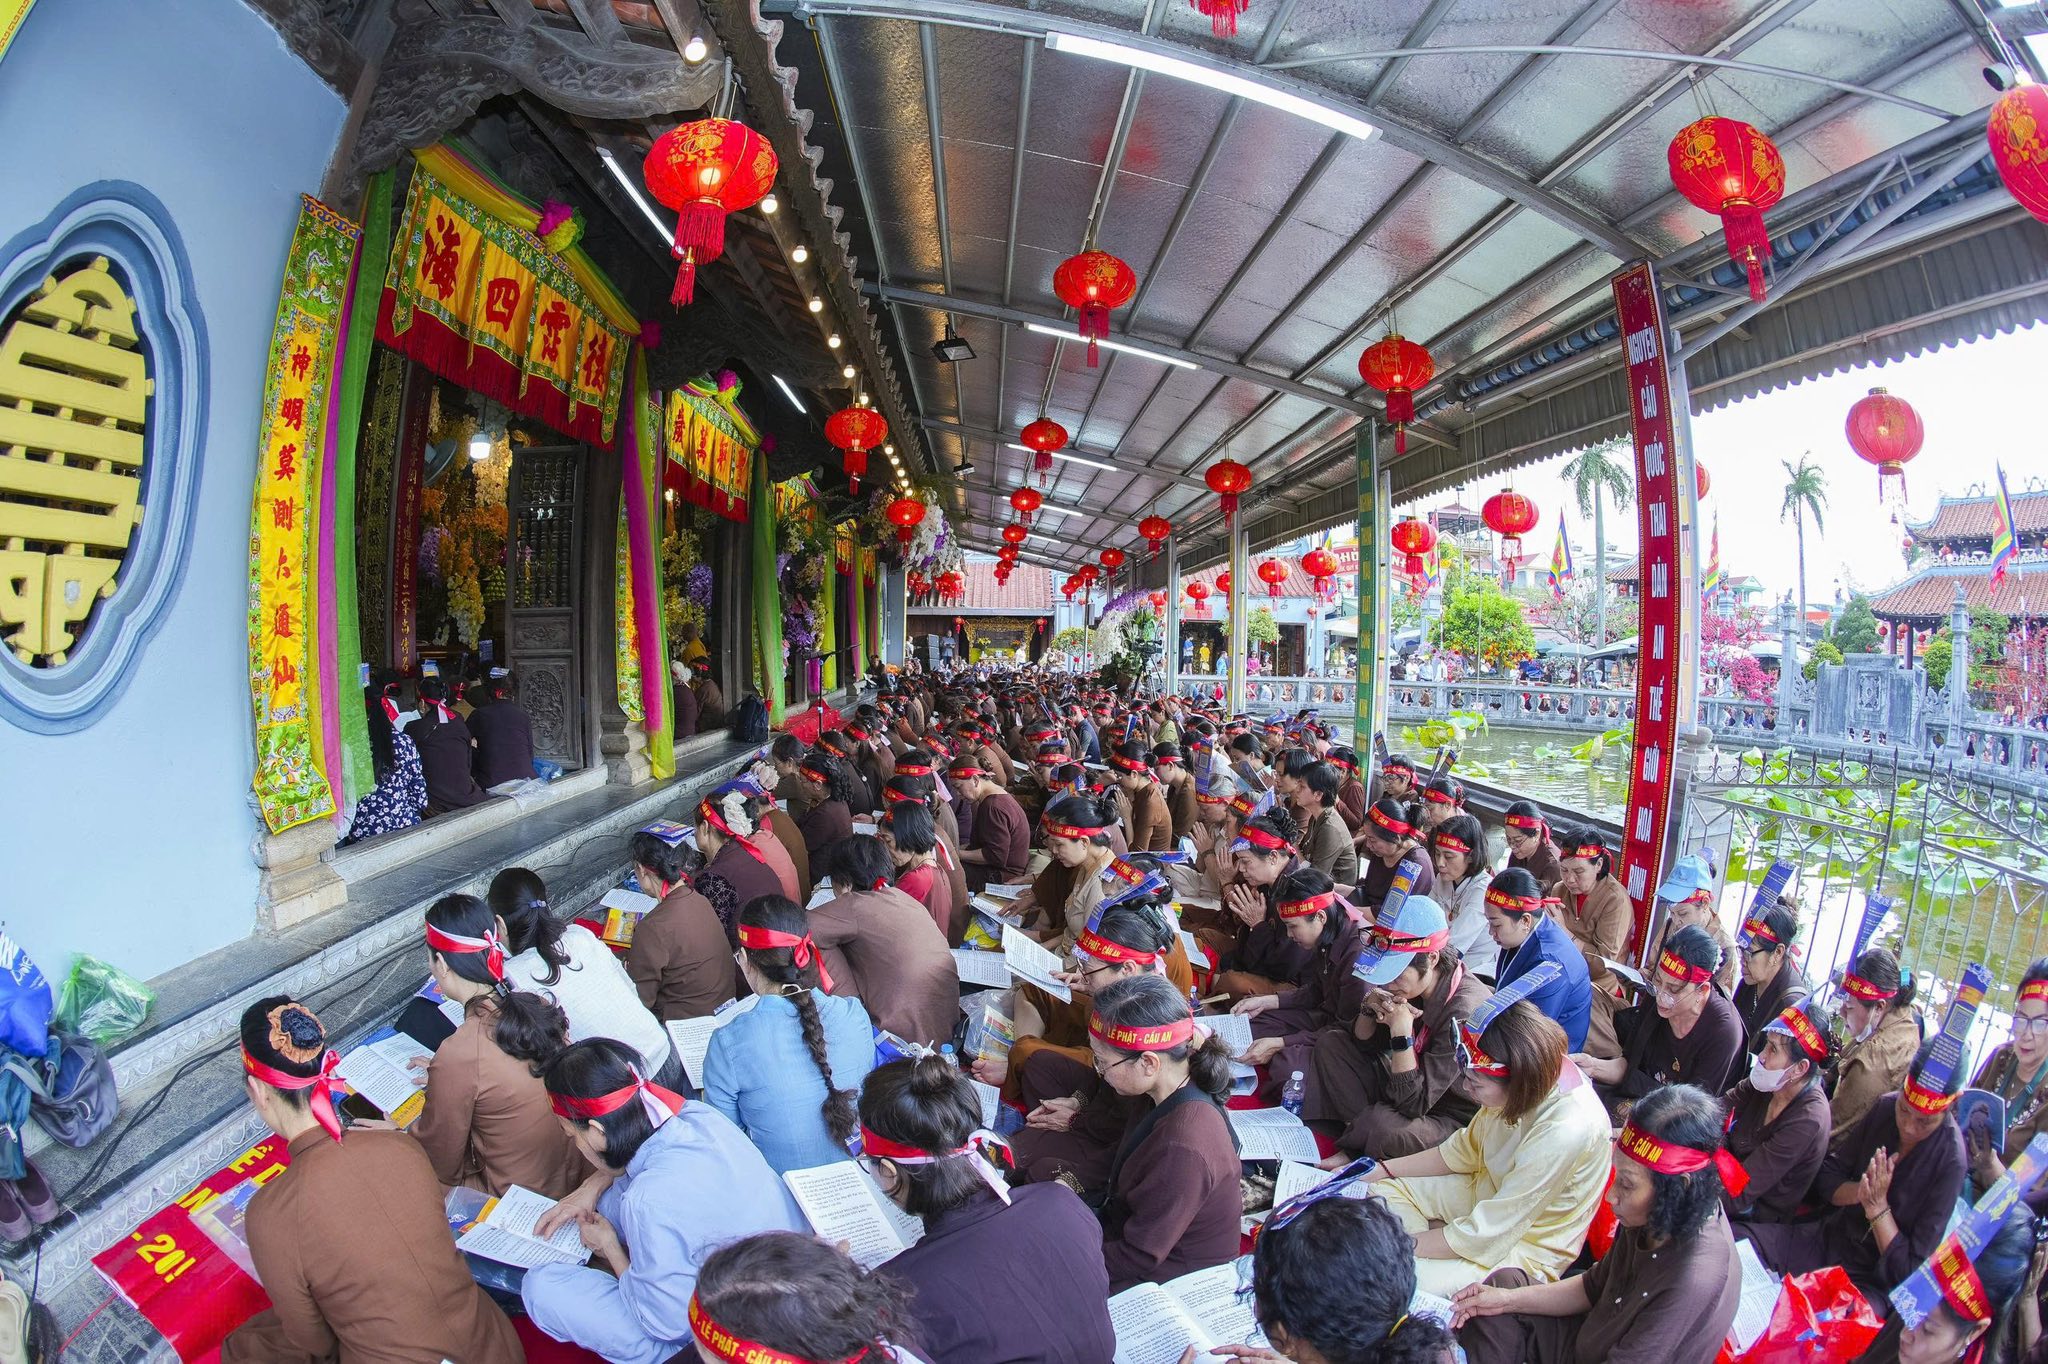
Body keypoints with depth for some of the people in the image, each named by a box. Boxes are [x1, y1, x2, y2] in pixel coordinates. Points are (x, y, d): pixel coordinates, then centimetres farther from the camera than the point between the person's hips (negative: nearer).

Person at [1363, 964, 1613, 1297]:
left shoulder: (1565, 1131, -36)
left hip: (1523, 1250, -8)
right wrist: (1381, 1170, 1)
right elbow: (1465, 1149, 5)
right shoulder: (1538, 1078, -13)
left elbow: (1484, 1234, -27)